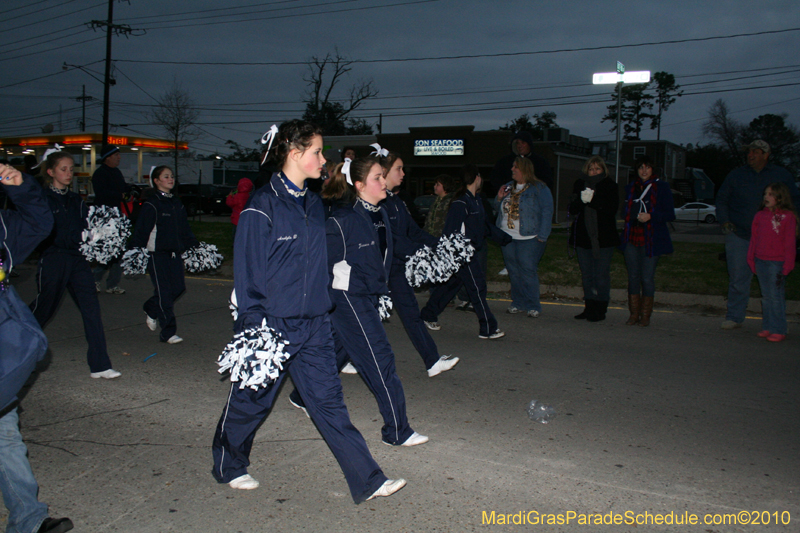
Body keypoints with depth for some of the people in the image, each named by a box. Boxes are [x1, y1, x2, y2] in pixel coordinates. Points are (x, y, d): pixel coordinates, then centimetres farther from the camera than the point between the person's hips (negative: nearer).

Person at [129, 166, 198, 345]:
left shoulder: (177, 203, 15)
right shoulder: (151, 204, -6)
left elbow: (185, 230, 22)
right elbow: (141, 231, -9)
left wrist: (194, 247, 18)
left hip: (174, 253, 7)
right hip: (157, 254, -7)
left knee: (179, 288, 4)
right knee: (164, 291, -6)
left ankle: (151, 310, 30)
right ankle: (168, 332, 0)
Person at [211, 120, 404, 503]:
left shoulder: (313, 205, 9)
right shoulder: (262, 206, -13)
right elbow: (248, 273, -13)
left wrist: (322, 311, 18)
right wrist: (254, 328, -14)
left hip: (313, 325, 6)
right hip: (271, 324, -6)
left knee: (329, 400, 6)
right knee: (249, 402, 12)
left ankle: (367, 481, 8)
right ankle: (228, 467, 37)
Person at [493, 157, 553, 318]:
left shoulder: (539, 188, -3)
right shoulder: (509, 187, 16)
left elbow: (546, 211, -8)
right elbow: (501, 210, 26)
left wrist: (542, 236, -15)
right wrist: (499, 199, 3)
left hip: (529, 238, -6)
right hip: (507, 238, 6)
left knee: (528, 271, -7)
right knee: (513, 271, 8)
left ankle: (532, 306, 2)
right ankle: (518, 303, 18)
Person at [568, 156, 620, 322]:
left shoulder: (610, 186, 0)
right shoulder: (580, 184, 8)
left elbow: (612, 209, -11)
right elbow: (573, 210, 1)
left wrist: (592, 200, -21)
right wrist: (581, 200, -19)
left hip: (603, 238, -4)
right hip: (583, 237, 4)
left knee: (601, 275, -2)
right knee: (586, 275, 10)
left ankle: (600, 310, 5)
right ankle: (590, 307, 19)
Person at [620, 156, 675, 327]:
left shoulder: (661, 187, 2)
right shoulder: (630, 188, 14)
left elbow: (670, 215, -1)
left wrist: (650, 216, -15)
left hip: (651, 240, -4)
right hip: (632, 240, 4)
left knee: (647, 278, -3)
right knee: (633, 277, 5)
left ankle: (645, 315, 8)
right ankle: (634, 314, 13)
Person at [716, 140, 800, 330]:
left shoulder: (782, 176, 7)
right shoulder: (736, 175, 9)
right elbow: (721, 199, 14)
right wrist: (724, 221, 0)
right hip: (739, 235, 0)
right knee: (738, 278, 0)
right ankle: (734, 317, 10)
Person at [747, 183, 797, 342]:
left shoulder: (788, 217, -6)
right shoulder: (760, 216, 8)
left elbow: (790, 244, -6)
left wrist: (786, 268, -9)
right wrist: (751, 261, 11)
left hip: (777, 263, -5)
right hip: (761, 261, 5)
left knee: (776, 296, -3)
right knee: (766, 297, 11)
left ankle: (778, 330, 6)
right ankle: (767, 327, 20)